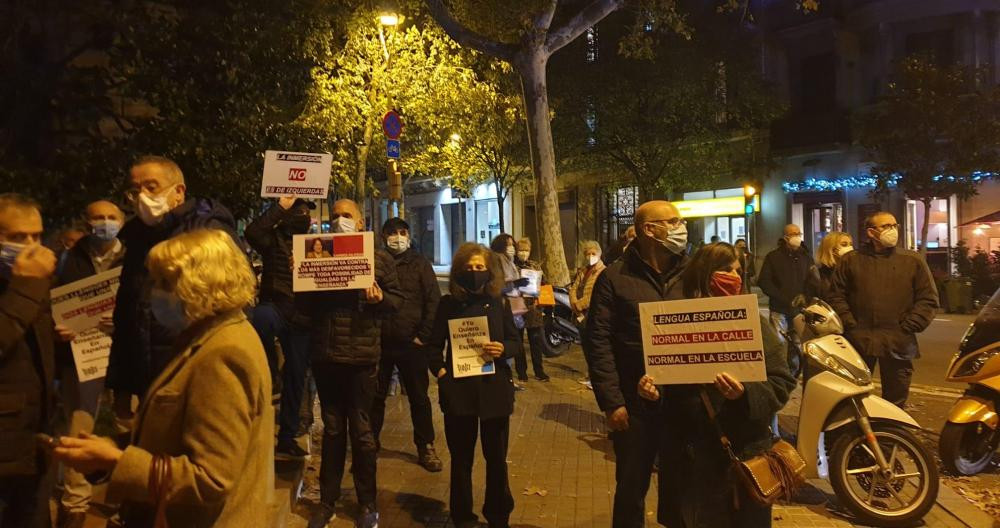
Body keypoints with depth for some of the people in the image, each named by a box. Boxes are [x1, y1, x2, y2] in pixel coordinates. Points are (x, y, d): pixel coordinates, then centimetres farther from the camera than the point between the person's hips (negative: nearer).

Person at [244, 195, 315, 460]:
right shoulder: (274, 238, 1)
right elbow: (252, 232, -21)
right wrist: (280, 206, -16)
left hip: (303, 318, 4)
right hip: (276, 308, -4)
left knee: (296, 378, 7)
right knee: (262, 316, -41)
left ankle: (287, 438, 19)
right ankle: (269, 370, -16)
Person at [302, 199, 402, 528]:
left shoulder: (380, 259, 2)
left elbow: (398, 299, 1)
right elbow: (305, 306, 9)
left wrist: (380, 299, -19)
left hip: (361, 355, -3)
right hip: (325, 353, 3)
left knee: (361, 431, 6)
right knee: (332, 429, 13)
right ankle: (327, 501, 27)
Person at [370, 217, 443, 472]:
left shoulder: (419, 263, 2)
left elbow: (433, 300, -2)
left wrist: (423, 335, -8)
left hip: (411, 343, -1)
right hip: (379, 342, 1)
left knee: (419, 397, 9)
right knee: (375, 396, 9)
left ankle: (425, 448, 21)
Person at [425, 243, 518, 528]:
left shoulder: (499, 301, 2)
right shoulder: (448, 303, 0)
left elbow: (514, 338, 7)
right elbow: (434, 344, 5)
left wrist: (503, 349, -15)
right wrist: (439, 370, -11)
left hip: (494, 387, 1)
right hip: (459, 388, -1)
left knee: (497, 457, 12)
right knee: (461, 458, 10)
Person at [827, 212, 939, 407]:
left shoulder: (913, 261, 8)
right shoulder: (851, 260, 7)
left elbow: (928, 299, 6)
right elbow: (837, 296, 7)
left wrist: (908, 327, -4)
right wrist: (850, 325, -4)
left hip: (898, 344, 1)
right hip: (859, 341, -1)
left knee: (896, 401, 9)